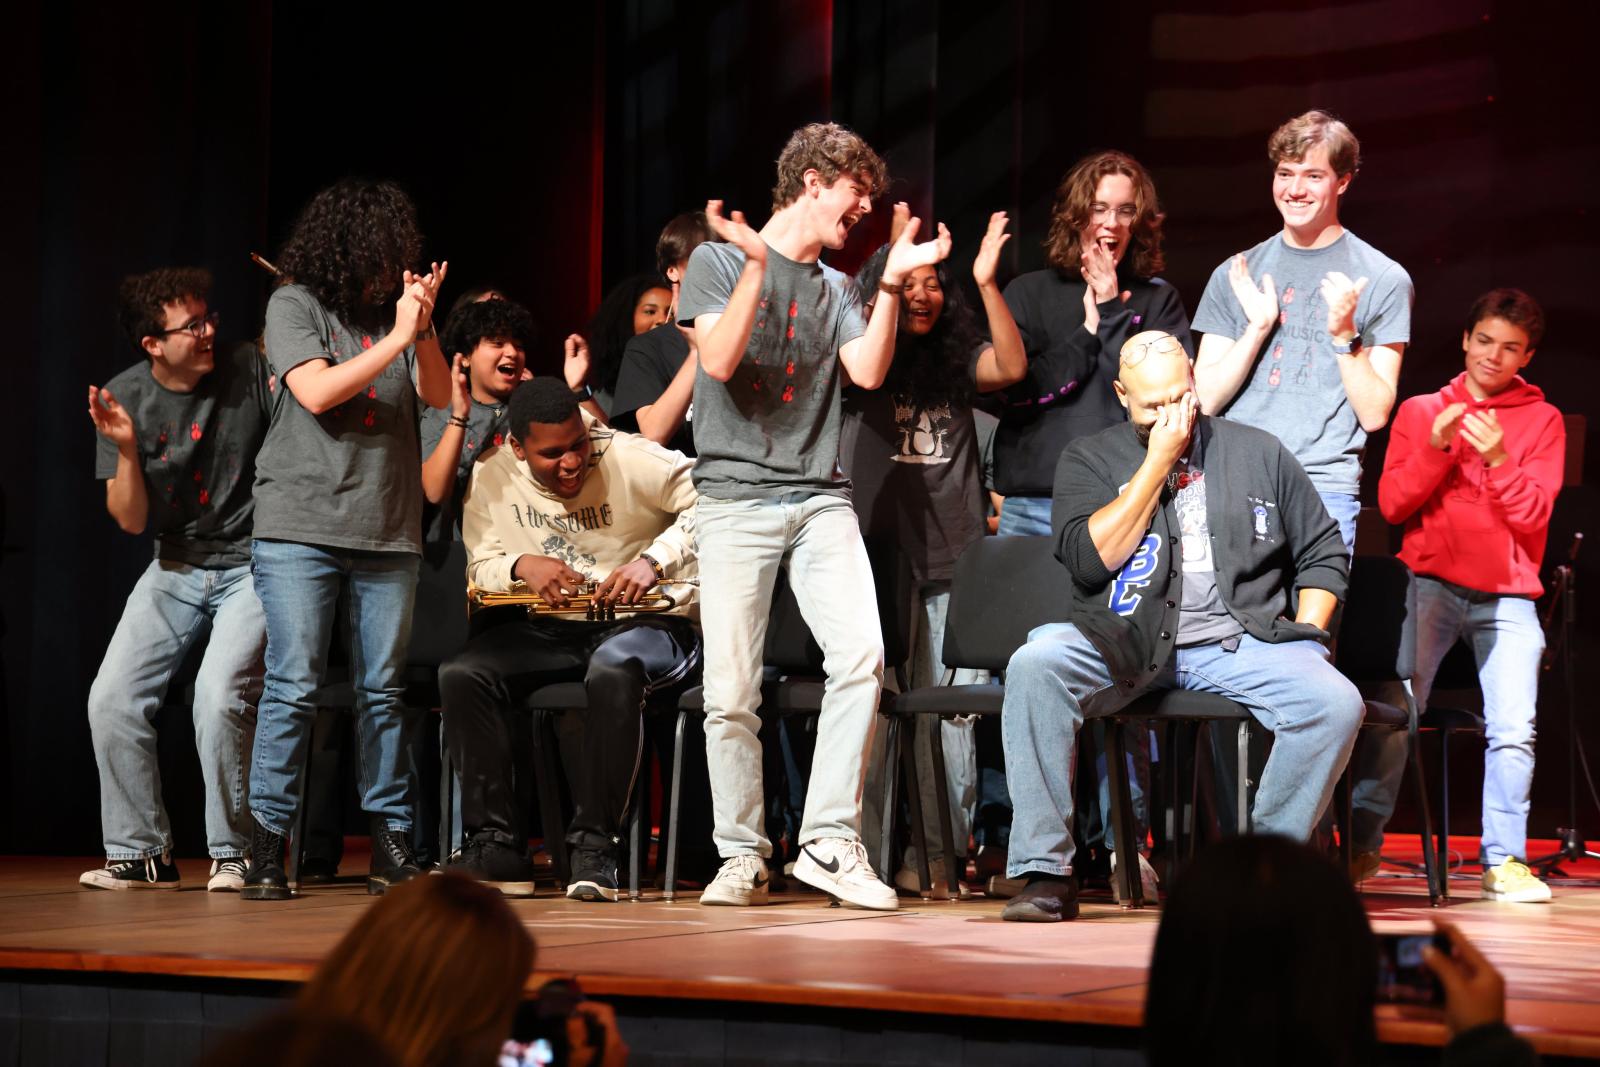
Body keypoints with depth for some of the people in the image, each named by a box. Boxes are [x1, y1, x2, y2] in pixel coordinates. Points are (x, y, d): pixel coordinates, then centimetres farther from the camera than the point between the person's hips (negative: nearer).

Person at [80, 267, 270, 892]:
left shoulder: (250, 372, -10)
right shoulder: (126, 398, -4)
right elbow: (132, 521, -3)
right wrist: (125, 448, -21)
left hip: (253, 564, -3)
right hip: (176, 568, 4)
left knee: (219, 694, -24)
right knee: (111, 699, -8)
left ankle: (233, 854, -9)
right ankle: (140, 853, 6)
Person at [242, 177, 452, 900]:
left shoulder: (391, 310, 13)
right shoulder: (296, 304, 2)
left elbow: (438, 395, 7)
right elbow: (315, 391, -10)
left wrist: (424, 329, -9)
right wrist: (398, 338, -10)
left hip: (386, 530, 4)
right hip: (301, 528, -4)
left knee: (382, 691, 6)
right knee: (293, 687, -8)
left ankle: (392, 847, 10)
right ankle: (266, 852, -3)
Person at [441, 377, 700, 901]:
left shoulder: (631, 459, -13)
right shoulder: (491, 476, -1)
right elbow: (480, 568, 5)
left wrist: (654, 559, -26)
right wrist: (521, 564, -17)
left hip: (644, 621, -4)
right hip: (549, 628, 4)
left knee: (613, 670, -40)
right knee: (460, 675, -22)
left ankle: (595, 850, -33)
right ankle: (497, 849, -20)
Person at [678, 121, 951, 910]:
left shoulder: (835, 289, 19)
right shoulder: (718, 261, 5)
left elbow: (868, 371, 3)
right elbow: (719, 360, -10)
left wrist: (891, 283, -2)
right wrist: (757, 264, -16)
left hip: (819, 497, 4)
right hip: (736, 494, -4)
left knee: (861, 654, -16)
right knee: (731, 691, -6)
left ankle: (829, 842, -9)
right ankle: (742, 857, 6)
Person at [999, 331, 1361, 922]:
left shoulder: (1258, 453, 15)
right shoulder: (1090, 459, 10)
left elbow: (1324, 554, 18)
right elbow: (1089, 560, -7)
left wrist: (1304, 640, 2)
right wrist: (1158, 462, -5)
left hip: (1239, 641, 1)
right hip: (1126, 640, -1)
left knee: (1337, 703, -27)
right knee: (1036, 663, -32)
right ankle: (1046, 869, -27)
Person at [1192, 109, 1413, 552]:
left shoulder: (1383, 279, 4)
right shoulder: (1235, 275, 13)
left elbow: (1374, 414, 1)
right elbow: (1205, 400, 7)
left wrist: (1344, 334, -12)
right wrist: (1257, 327, -5)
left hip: (1324, 487, -3)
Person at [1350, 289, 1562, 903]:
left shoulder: (1542, 420, 10)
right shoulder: (1420, 411, 13)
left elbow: (1533, 516, 1)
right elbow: (1393, 505, 4)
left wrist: (1499, 460, -14)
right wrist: (1435, 449, -10)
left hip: (1507, 594, 0)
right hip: (1431, 582, 0)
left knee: (1513, 728, -15)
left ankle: (1503, 860, -8)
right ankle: (1361, 846, -6)